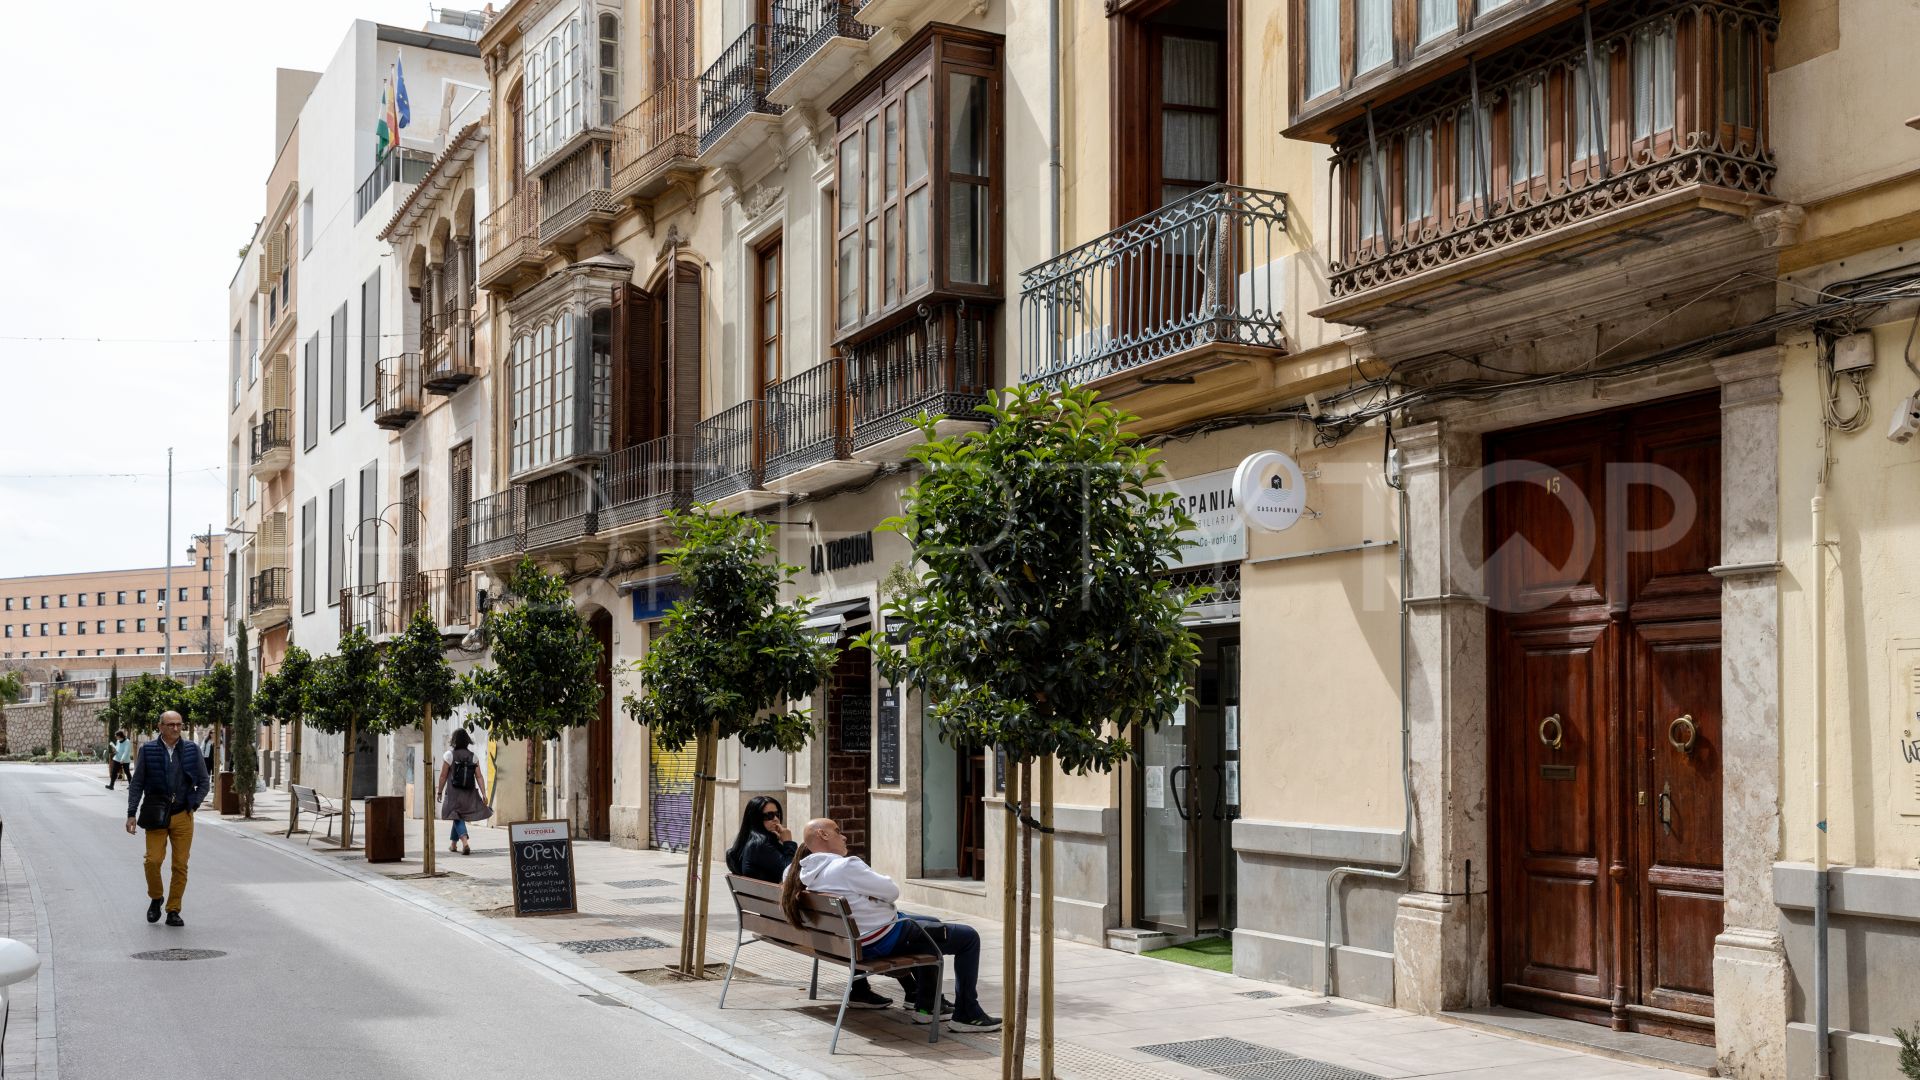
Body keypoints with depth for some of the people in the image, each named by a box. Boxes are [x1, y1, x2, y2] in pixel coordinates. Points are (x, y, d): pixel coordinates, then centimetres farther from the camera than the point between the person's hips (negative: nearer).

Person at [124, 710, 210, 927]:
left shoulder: (192, 750, 4)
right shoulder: (148, 751, 0)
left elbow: (203, 781, 11)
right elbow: (136, 784, 3)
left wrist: (194, 804, -1)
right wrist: (132, 814, -2)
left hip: (182, 815, 1)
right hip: (156, 815, -1)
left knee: (180, 865, 2)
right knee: (153, 860, -10)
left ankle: (173, 911, 12)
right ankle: (155, 899, 17)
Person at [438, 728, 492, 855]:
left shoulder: (449, 755, -8)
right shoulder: (473, 757, 1)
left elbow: (443, 776, -7)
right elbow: (479, 777, -4)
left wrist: (440, 792, 3)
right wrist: (484, 794, -6)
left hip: (453, 792, -4)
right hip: (469, 793, 4)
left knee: (458, 818, -1)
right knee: (458, 817, 20)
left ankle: (465, 843, -22)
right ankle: (453, 844, 32)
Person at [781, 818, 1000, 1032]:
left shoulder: (809, 872, 0)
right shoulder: (845, 866, -26)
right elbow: (892, 891, -21)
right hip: (884, 940, -10)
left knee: (932, 924, 34)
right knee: (968, 937, -1)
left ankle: (925, 1007, 34)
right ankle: (966, 1015, 6)